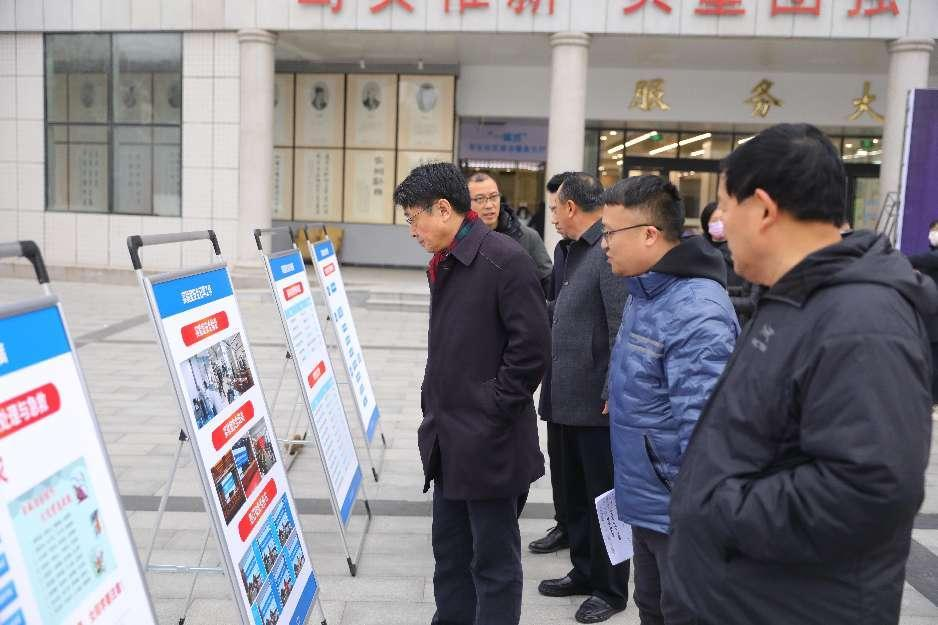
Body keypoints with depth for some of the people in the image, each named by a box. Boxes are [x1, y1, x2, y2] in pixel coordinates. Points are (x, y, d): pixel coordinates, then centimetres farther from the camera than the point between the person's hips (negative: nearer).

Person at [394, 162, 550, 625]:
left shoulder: (505, 259, -16)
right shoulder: (442, 265, 12)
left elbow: (532, 345, -18)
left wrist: (494, 408, -13)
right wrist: (434, 408, 13)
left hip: (489, 442, -8)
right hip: (448, 439, 9)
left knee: (494, 561, 6)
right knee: (450, 552, 20)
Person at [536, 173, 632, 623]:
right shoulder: (575, 250, 13)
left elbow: (624, 328, -23)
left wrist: (614, 394, -22)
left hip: (599, 403, -9)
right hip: (570, 399, 9)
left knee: (603, 498, 6)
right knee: (575, 494, 19)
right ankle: (584, 571, 35)